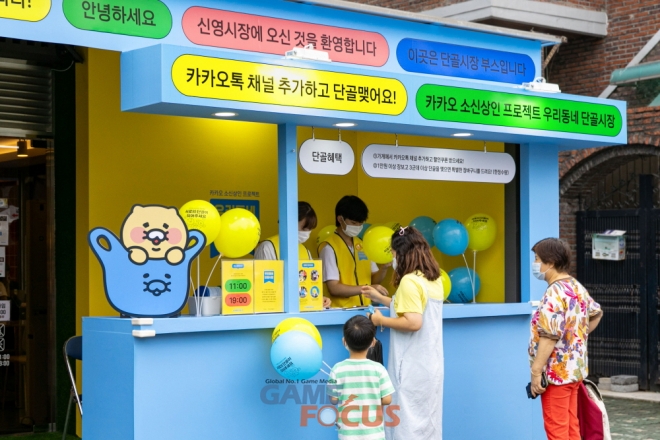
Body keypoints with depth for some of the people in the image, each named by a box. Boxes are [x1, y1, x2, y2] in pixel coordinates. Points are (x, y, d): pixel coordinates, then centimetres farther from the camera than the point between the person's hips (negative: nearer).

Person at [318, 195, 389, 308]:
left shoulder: (362, 245, 13)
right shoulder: (329, 247, -7)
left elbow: (374, 280, 15)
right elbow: (334, 288, -13)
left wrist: (384, 268, -4)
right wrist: (367, 288, -17)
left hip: (364, 309, 5)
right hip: (340, 310, -5)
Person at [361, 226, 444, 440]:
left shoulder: (410, 281, -16)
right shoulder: (434, 279, 11)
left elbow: (413, 322, -24)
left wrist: (382, 320, -11)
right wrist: (380, 298, 25)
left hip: (413, 366, -9)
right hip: (430, 363, 9)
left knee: (408, 422, -2)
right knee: (427, 419, 13)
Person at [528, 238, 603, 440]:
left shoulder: (555, 293, -20)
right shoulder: (577, 287, 10)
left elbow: (549, 337, -25)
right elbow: (596, 313, 28)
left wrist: (536, 372, -22)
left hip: (557, 372, -9)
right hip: (575, 369, 9)